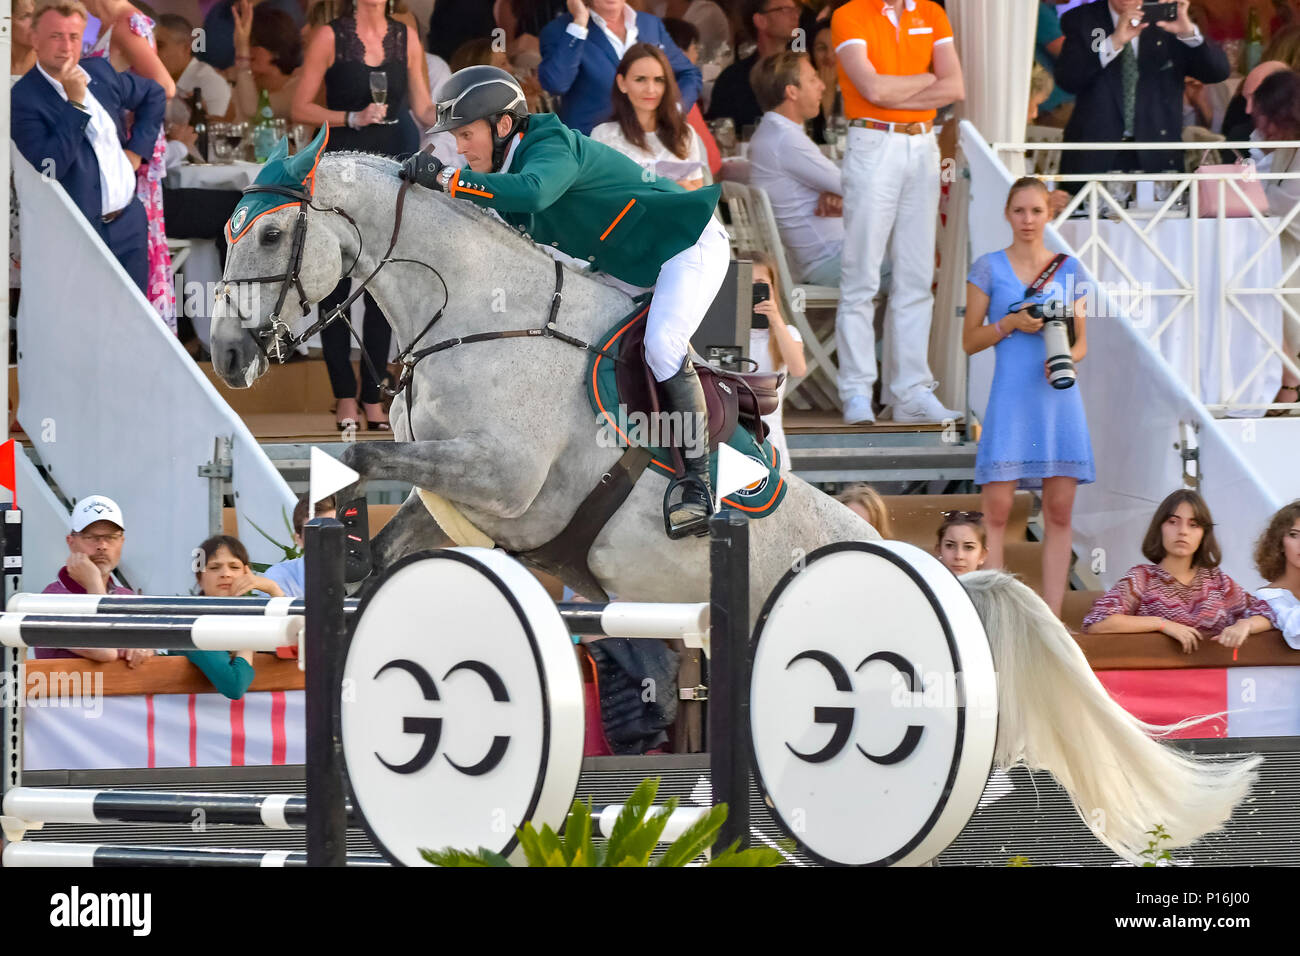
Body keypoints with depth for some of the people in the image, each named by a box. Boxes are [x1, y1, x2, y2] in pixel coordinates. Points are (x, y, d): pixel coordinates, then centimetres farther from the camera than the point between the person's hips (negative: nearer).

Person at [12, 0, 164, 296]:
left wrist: (138, 148, 10)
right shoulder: (24, 98, -13)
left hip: (128, 222, 6)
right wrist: (76, 104, -24)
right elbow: (49, 167, -23)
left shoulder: (100, 71, 5)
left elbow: (154, 94, 23)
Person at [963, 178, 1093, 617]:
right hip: (1010, 399, -3)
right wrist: (1010, 323, -12)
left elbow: (1081, 340, 14)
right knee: (996, 509, -9)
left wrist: (1066, 358, -8)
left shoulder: (1069, 269, 12)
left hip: (1059, 398, 3)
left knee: (1059, 511, 0)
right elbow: (970, 340, 5)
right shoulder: (989, 268, 5)